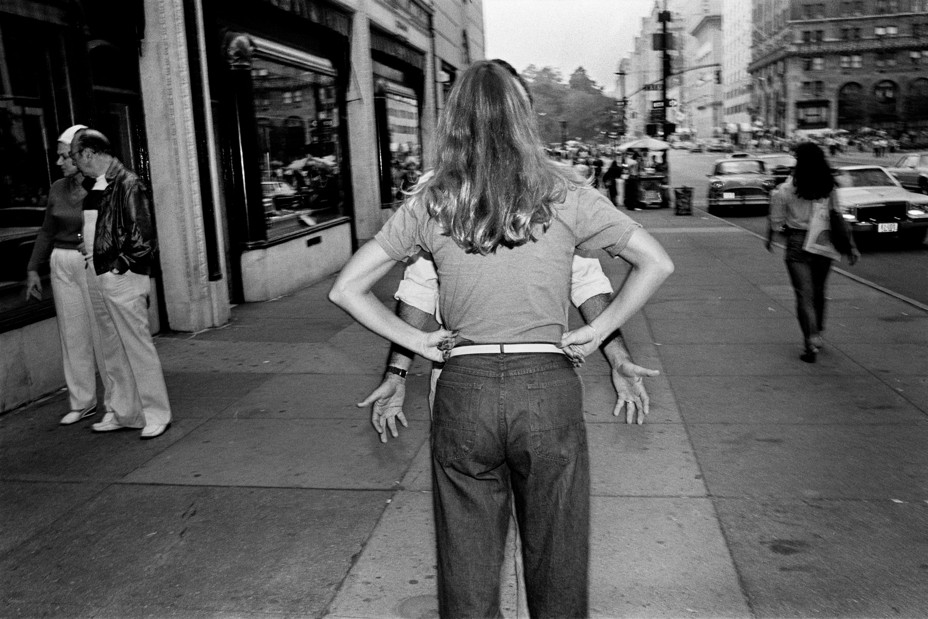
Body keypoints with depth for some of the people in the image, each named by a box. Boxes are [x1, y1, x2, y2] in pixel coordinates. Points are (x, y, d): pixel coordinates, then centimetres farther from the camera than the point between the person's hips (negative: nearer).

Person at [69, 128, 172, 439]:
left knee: (138, 348, 0)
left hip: (123, 279, -9)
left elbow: (143, 236, -18)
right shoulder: (98, 185, 13)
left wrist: (122, 264, -12)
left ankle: (157, 414, 11)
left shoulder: (127, 184, -14)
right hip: (106, 279, 9)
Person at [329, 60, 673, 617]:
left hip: (463, 389, 1)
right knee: (557, 559, 16)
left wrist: (417, 340, 6)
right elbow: (657, 264, 1)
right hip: (548, 386, -1)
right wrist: (598, 330, 4)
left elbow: (346, 289, 4)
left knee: (467, 565, 16)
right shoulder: (562, 192, -2)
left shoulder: (430, 202, 0)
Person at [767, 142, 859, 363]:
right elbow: (840, 219, 1)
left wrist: (769, 239, 15)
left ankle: (812, 344, -7)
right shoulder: (829, 188, 0)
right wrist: (851, 245, 5)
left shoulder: (784, 190, -9)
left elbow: (775, 222, -3)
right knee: (818, 293, 19)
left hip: (798, 245, -4)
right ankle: (817, 335, 34)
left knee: (804, 295, -1)